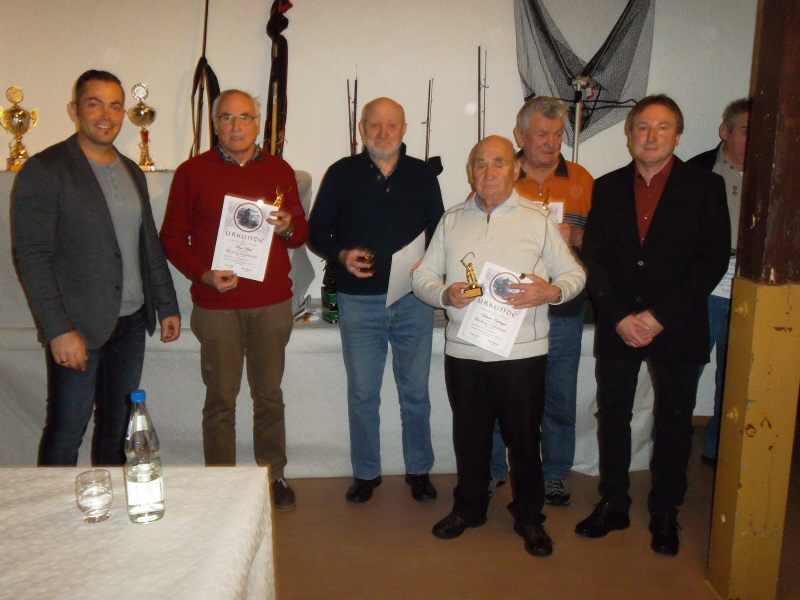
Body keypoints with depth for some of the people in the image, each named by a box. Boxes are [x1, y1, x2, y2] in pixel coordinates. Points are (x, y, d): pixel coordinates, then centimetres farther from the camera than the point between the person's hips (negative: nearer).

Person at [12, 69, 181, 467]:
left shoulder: (132, 172, 13)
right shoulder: (44, 170, -8)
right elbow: (31, 256, -13)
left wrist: (167, 305, 15)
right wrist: (58, 330, -19)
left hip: (131, 322, 6)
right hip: (78, 328, -6)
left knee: (118, 427, 14)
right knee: (66, 432, 3)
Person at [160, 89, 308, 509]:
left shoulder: (279, 170, 10)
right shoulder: (192, 172, 2)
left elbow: (301, 232, 14)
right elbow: (172, 237, 2)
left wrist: (288, 228, -9)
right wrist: (203, 274, -13)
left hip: (272, 303, 2)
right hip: (216, 305, -2)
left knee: (269, 393, 10)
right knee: (220, 398, 4)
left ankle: (273, 475, 24)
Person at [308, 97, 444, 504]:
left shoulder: (423, 176, 8)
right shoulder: (341, 174, 4)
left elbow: (439, 232, 11)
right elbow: (317, 233, 5)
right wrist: (341, 255, -13)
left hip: (413, 299, 1)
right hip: (359, 301, -1)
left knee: (415, 391, 8)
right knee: (362, 392, 7)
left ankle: (419, 470, 24)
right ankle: (365, 473, 23)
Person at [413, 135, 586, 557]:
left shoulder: (537, 219, 5)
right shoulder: (452, 221, 12)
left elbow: (575, 274, 5)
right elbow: (422, 275, 11)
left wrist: (551, 291, -17)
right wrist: (445, 294, -11)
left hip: (522, 351, -2)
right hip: (463, 350, 2)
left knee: (524, 436, 6)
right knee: (469, 434, 13)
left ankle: (529, 517, 27)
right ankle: (469, 507, 34)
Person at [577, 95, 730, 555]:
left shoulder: (705, 186, -2)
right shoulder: (608, 188, 6)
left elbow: (714, 260, -8)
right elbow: (593, 258, 1)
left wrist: (658, 316, -15)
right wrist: (619, 317, -12)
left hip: (677, 328, -2)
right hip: (617, 326, 2)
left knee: (674, 422, 9)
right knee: (612, 416, 10)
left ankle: (665, 513, 27)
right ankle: (613, 505, 27)